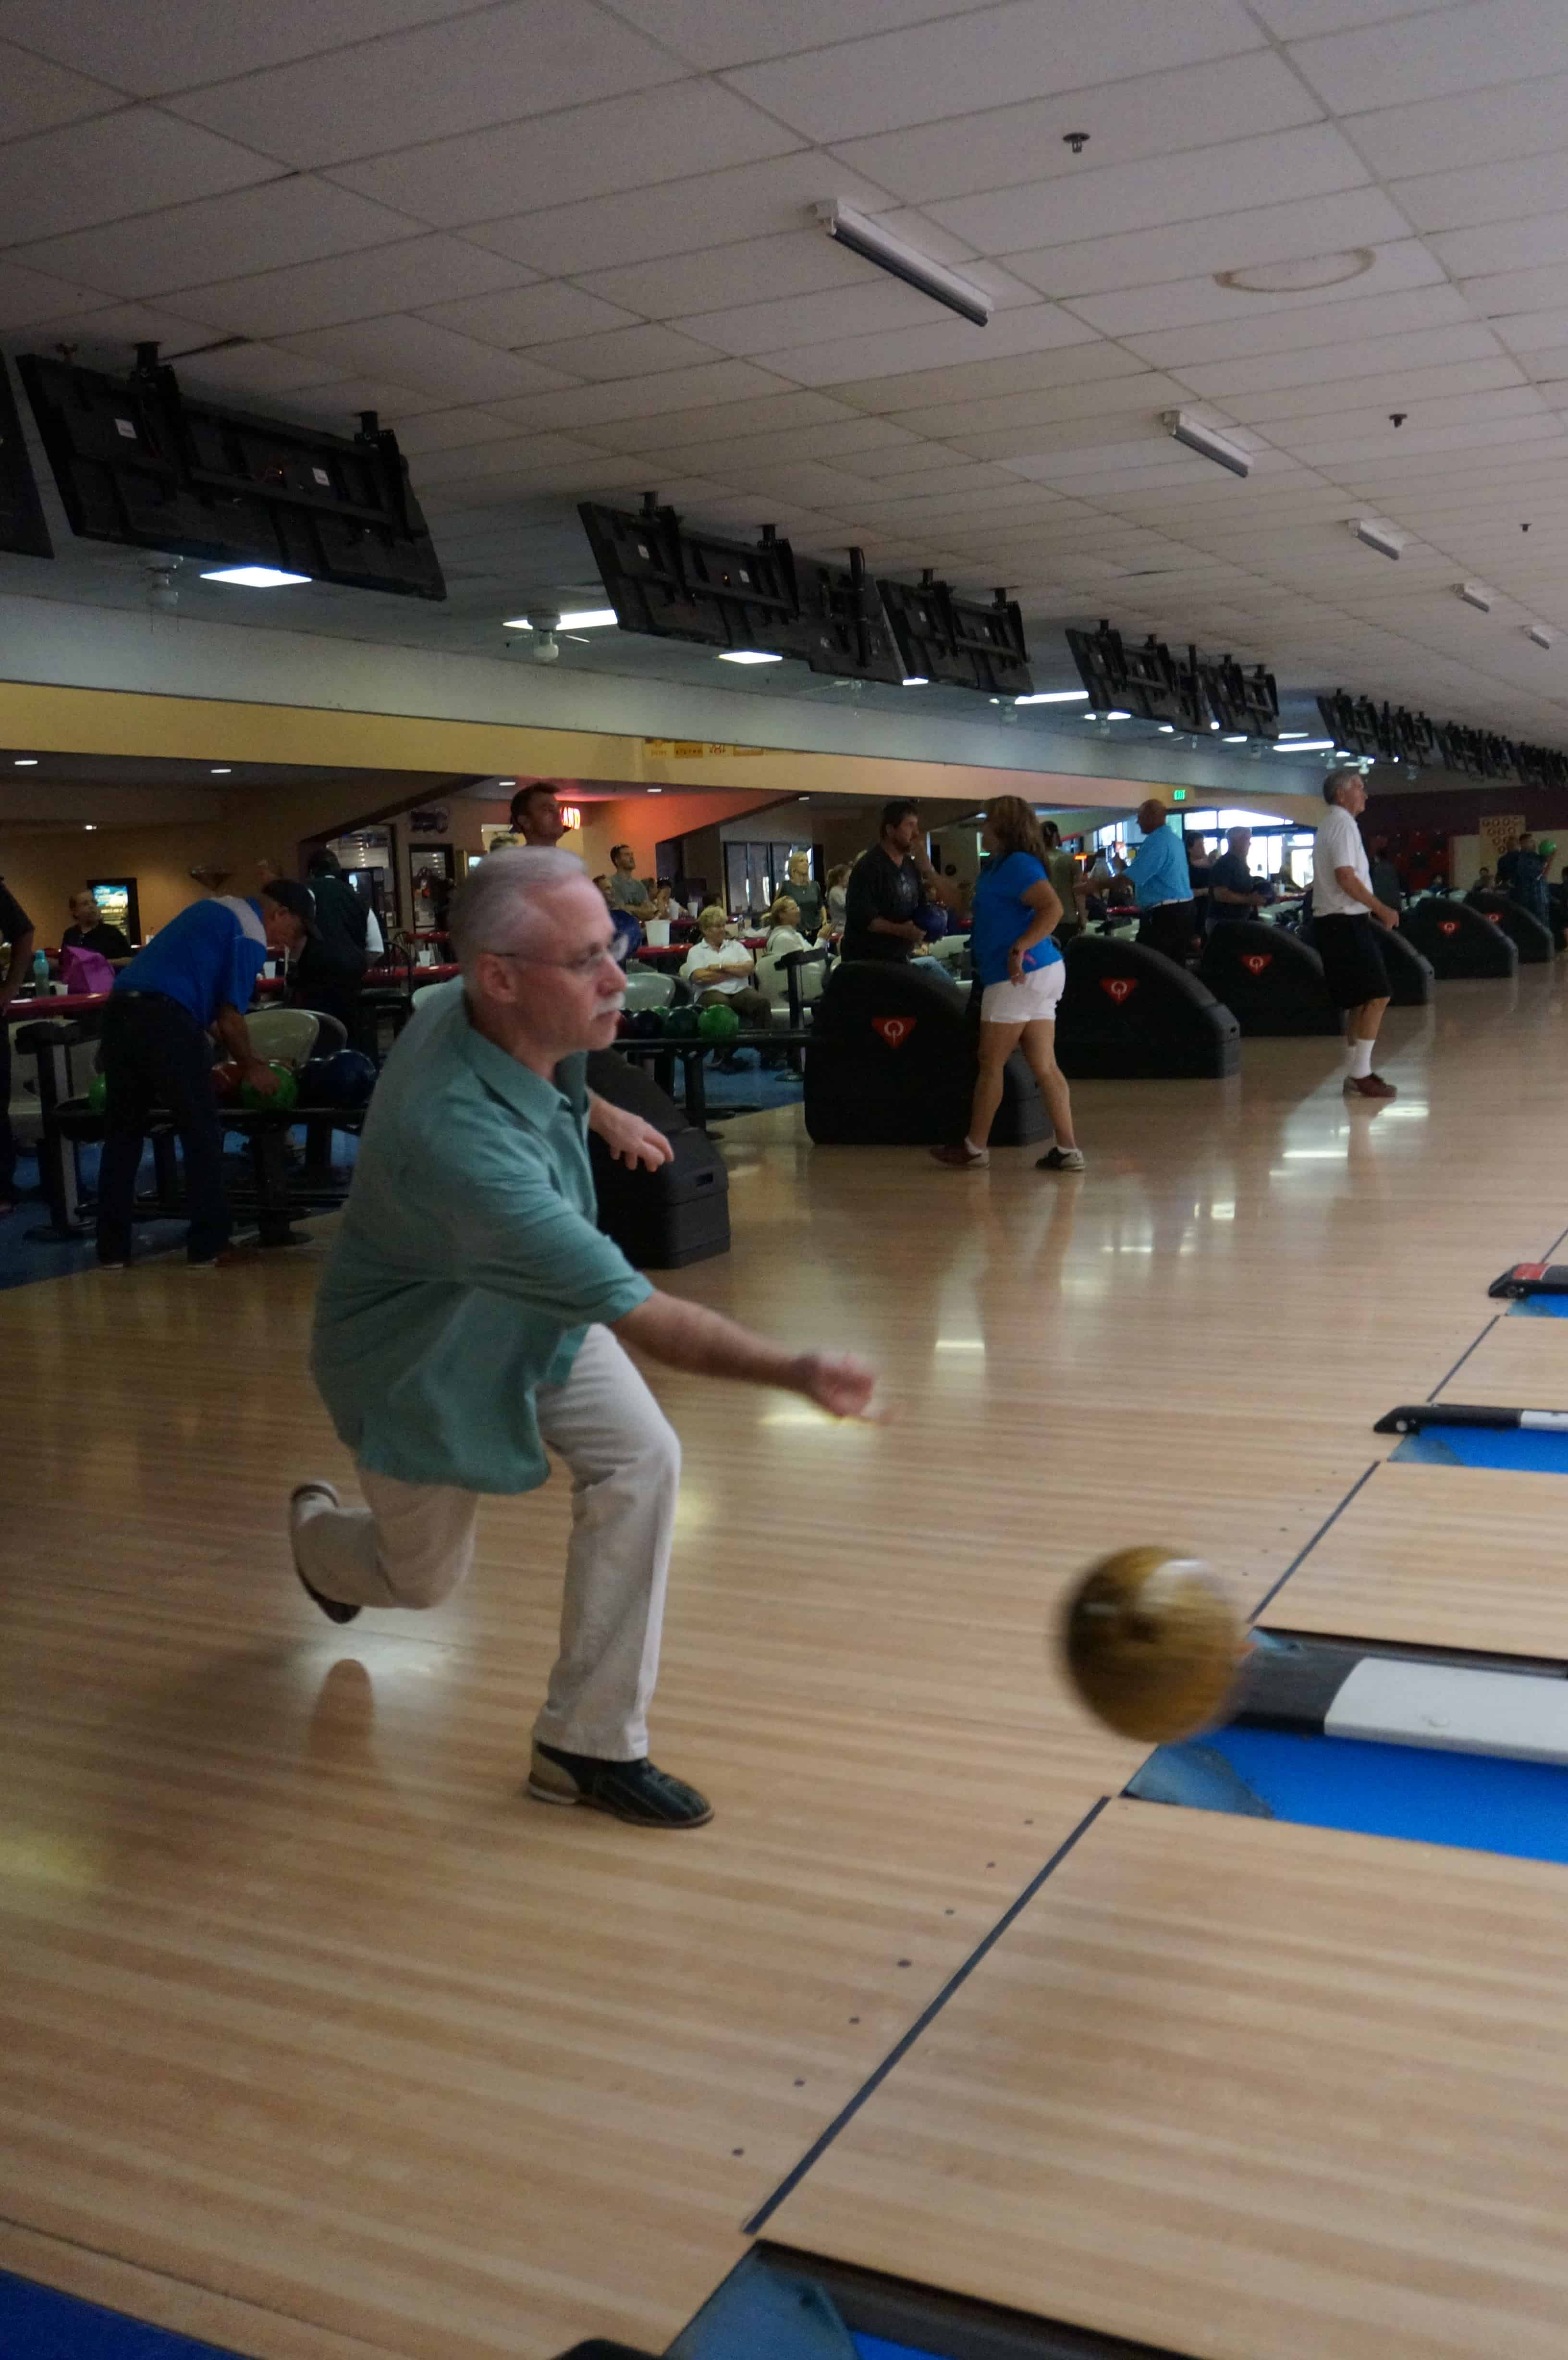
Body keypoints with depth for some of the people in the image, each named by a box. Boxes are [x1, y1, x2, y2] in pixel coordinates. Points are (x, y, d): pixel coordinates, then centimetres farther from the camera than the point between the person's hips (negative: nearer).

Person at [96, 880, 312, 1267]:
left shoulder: (219, 908, 26)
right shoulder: (251, 936, -1)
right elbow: (229, 1018, -5)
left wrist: (236, 1058, 29)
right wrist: (251, 1067, 12)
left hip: (119, 1008, 8)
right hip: (165, 1016, -8)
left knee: (122, 1132, 13)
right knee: (202, 1134, 4)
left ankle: (112, 1250, 16)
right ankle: (208, 1246, 8)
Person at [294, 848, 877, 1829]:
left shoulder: (468, 1008, -20)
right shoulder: (462, 1140, -46)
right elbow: (640, 1316, -45)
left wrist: (603, 1115, 22)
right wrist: (797, 1371, -52)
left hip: (535, 1310, 7)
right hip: (418, 1354, -7)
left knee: (642, 1462, -12)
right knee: (426, 1577, 15)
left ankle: (589, 1744, 1)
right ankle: (318, 1529, 53)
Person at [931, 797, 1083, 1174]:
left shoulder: (1017, 864, -12)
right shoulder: (1000, 866, 20)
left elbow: (1053, 908, -25)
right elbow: (958, 902, 28)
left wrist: (1020, 948, -30)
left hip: (1019, 976, -10)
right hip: (1039, 975, 10)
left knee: (991, 1065, 1)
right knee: (1045, 1067, 6)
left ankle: (975, 1148, 10)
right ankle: (1067, 1150, 5)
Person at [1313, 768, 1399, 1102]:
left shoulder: (1332, 824, 19)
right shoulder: (1343, 824, -11)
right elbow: (1346, 877, -20)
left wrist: (1371, 911, 20)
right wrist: (1382, 909, -15)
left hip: (1336, 921, 10)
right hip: (1346, 923, -10)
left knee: (1360, 1000, 13)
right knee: (1377, 996, -11)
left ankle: (1357, 1073, 17)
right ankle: (1360, 1075, -11)